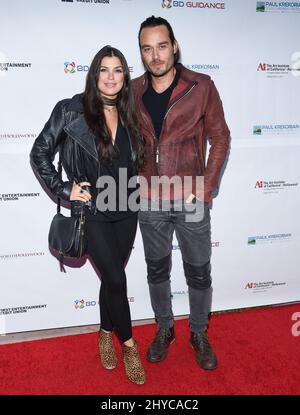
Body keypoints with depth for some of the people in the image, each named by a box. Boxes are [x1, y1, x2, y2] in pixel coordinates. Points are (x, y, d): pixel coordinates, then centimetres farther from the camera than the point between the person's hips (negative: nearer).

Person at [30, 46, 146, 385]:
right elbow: (40, 153, -4)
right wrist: (63, 189, -9)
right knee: (116, 279, -1)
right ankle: (128, 343, 22)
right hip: (92, 213, -4)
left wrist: (136, 188, 9)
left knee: (111, 277, 15)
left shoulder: (128, 115, 6)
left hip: (126, 211, 4)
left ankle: (106, 334, 38)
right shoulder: (70, 111, -8)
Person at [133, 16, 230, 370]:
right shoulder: (133, 91, 1)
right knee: (157, 270, 16)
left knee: (198, 273, 11)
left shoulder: (201, 87, -7)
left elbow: (220, 138, -4)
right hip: (149, 201, 3)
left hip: (191, 200, -2)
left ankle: (199, 334, 34)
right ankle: (164, 329, 39)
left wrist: (206, 189, -10)